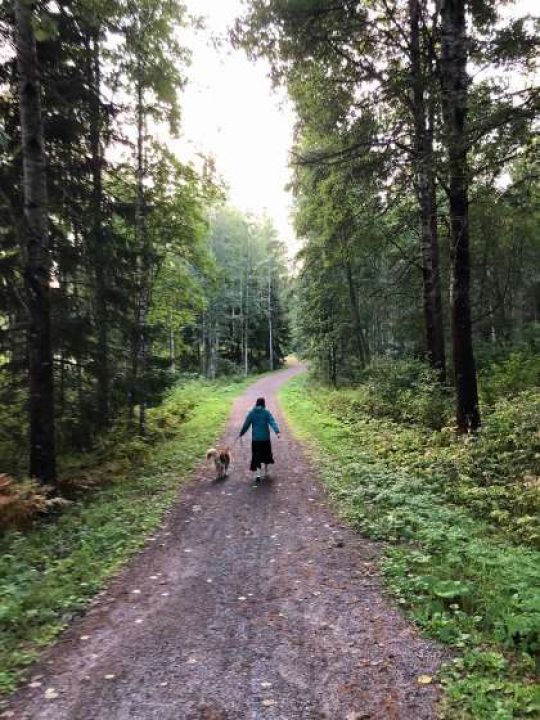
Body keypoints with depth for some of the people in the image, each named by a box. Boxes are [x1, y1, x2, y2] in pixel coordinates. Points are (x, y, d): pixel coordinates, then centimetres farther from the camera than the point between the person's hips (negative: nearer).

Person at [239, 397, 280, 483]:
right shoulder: (267, 412, -5)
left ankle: (258, 475, -11)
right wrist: (277, 432, -27)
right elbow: (272, 422, -18)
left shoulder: (251, 413, -1)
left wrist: (241, 434, 11)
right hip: (265, 438, 0)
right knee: (266, 453, 20)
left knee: (256, 456, 3)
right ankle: (266, 471, 34)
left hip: (255, 438, 0)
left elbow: (246, 425, 1)